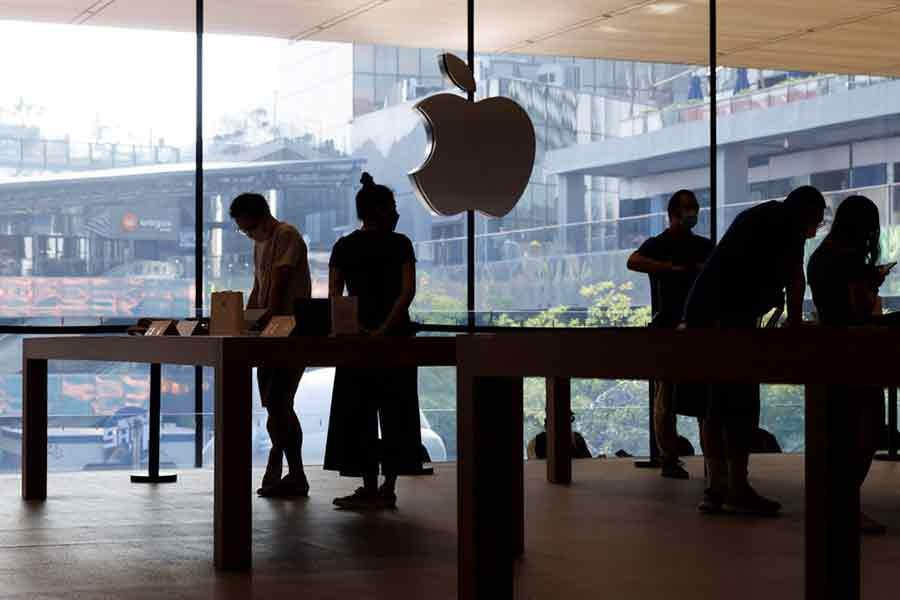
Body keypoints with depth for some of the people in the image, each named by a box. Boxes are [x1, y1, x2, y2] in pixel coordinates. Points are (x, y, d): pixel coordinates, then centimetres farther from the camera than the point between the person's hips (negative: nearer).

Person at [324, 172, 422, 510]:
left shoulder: (343, 248, 4)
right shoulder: (399, 245, -2)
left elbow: (333, 296, -3)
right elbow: (408, 291, -14)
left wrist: (358, 328, -10)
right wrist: (385, 329, -18)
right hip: (395, 336, -1)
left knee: (359, 414, 5)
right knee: (394, 413, 6)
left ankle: (371, 489, 1)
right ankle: (387, 489, 4)